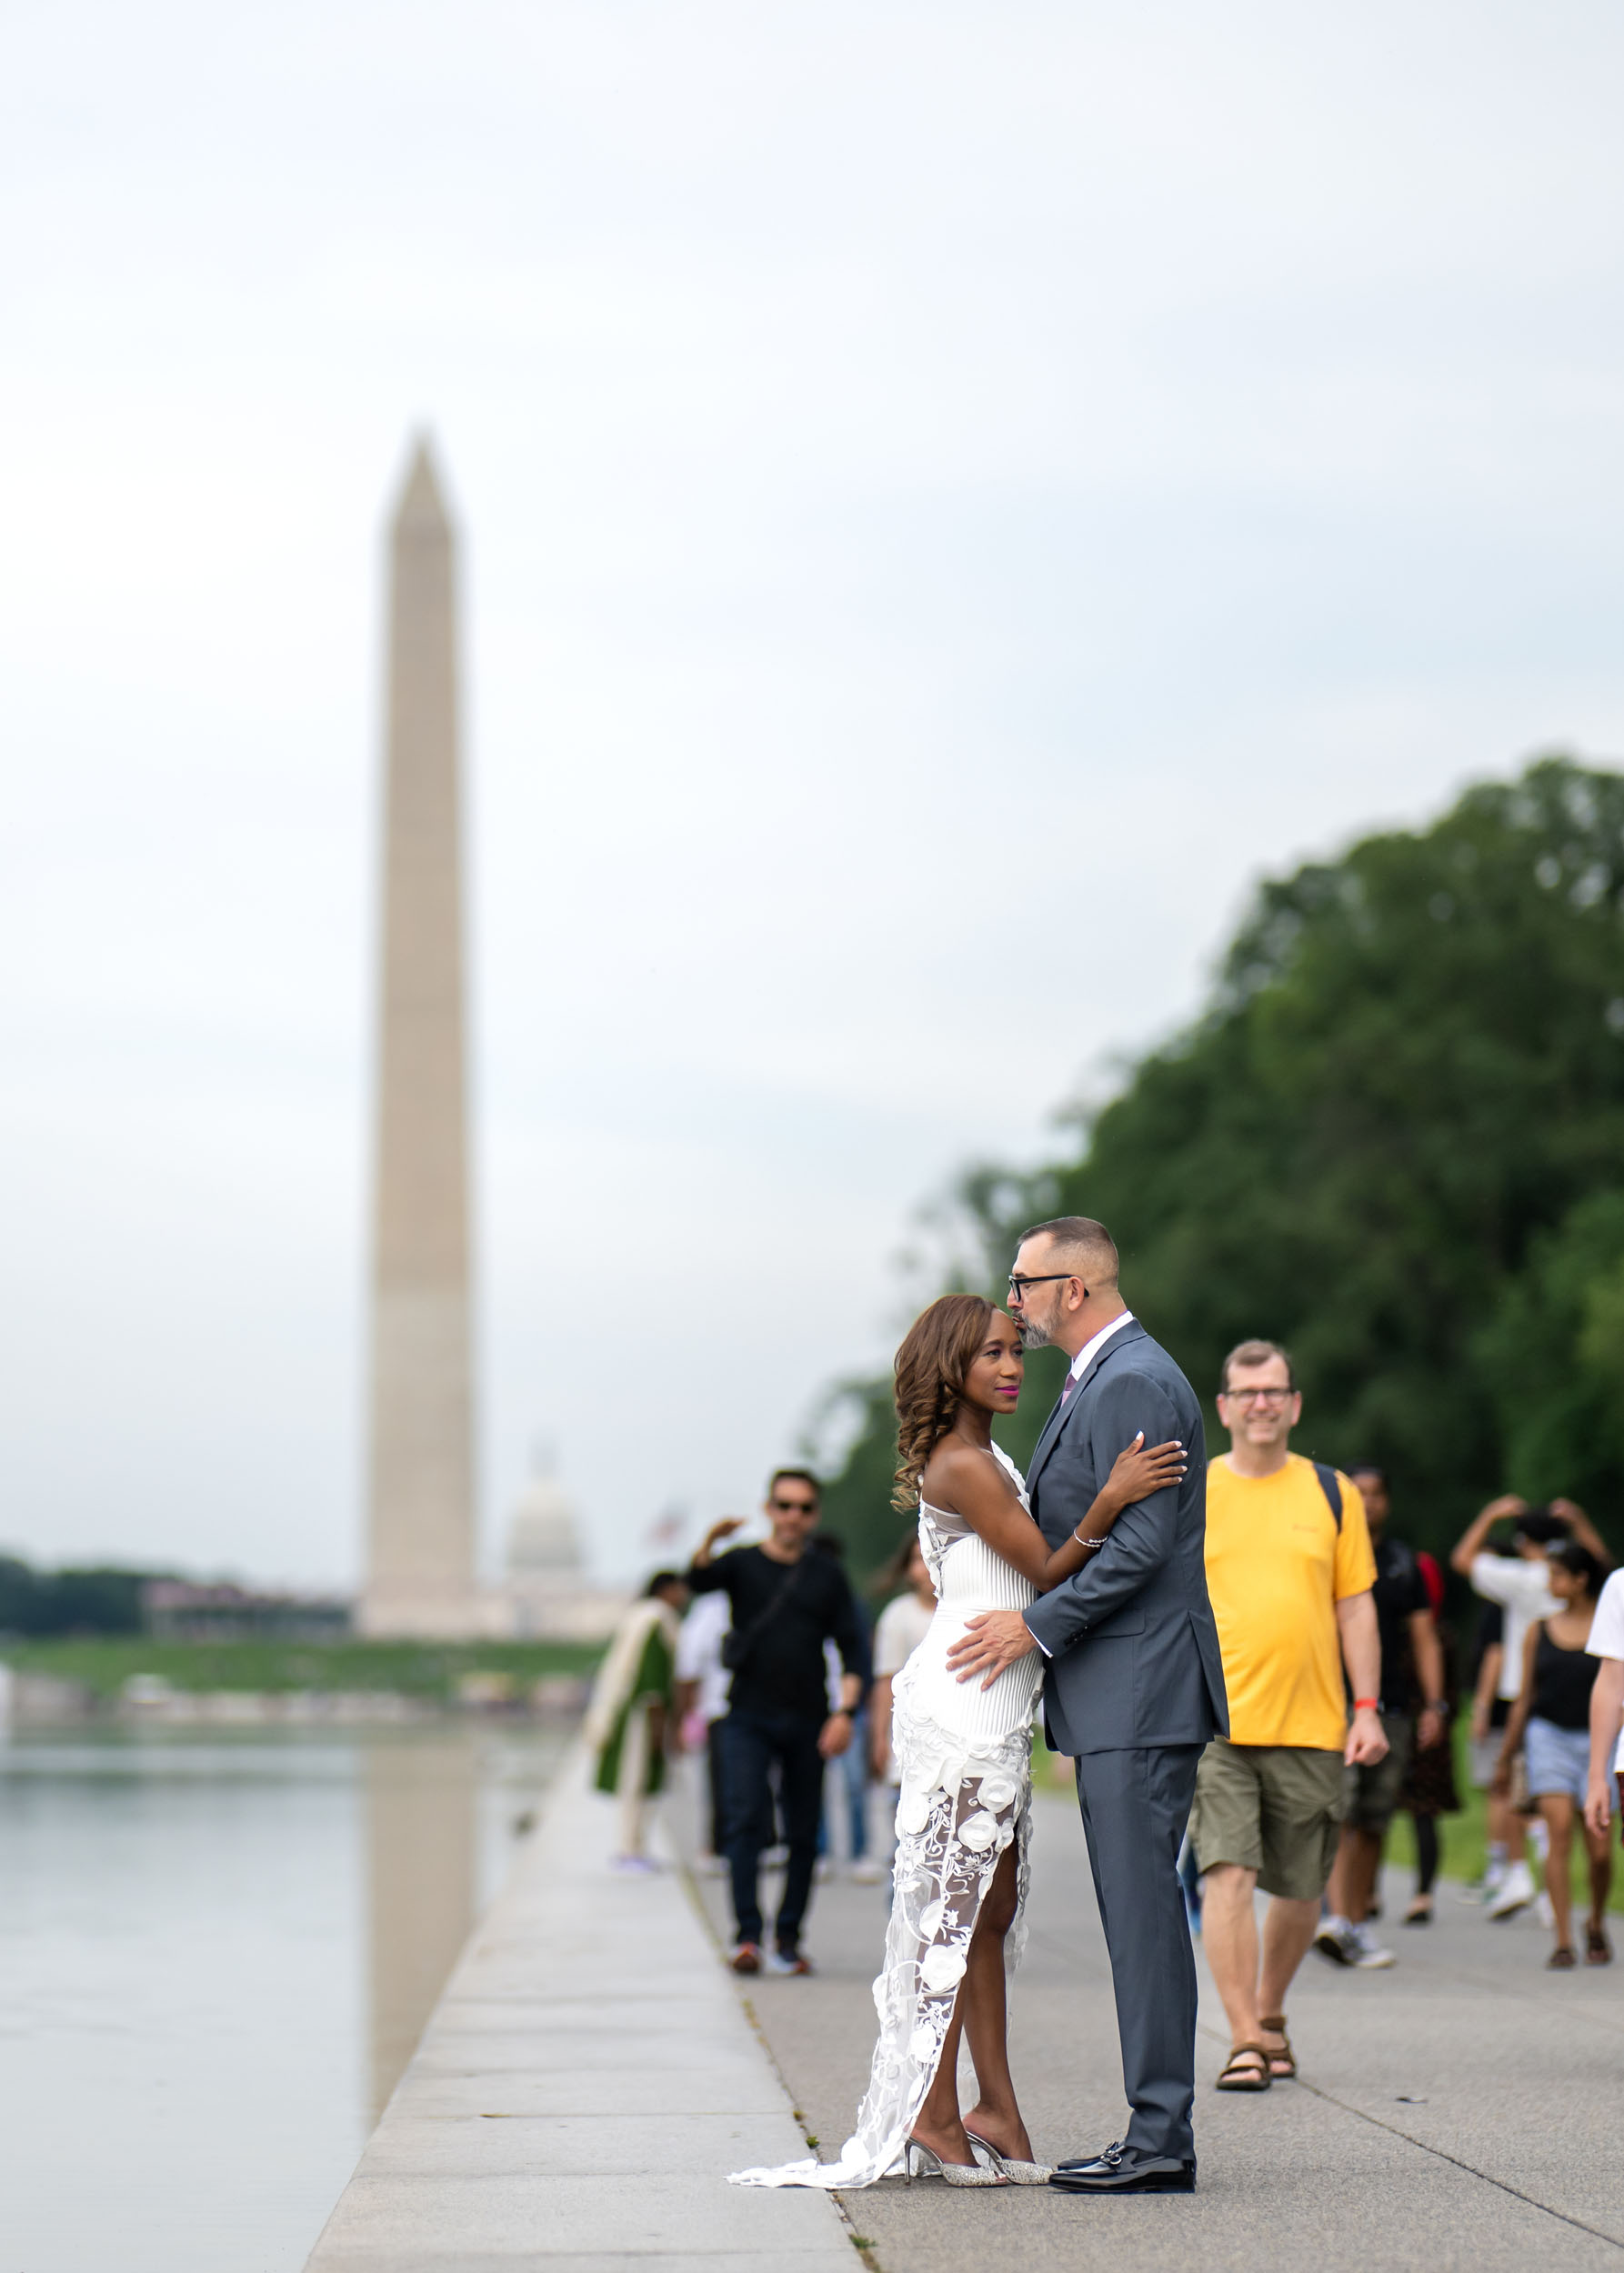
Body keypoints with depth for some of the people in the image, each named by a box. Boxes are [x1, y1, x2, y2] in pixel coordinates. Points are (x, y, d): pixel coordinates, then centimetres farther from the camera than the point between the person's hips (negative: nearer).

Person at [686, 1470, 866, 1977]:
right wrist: (708, 1544, -37)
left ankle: (789, 1938, 13)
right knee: (744, 1821, -14)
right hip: (748, 1720, -2)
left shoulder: (827, 1577, 11)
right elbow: (700, 1581, -15)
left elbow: (851, 1649, 10)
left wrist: (844, 1711, -4)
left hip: (807, 1722, 2)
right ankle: (746, 1935, -16)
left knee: (802, 1834, 4)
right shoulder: (742, 1564, 6)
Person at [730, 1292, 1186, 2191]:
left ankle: (996, 2109, 13)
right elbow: (1046, 1571, -15)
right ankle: (935, 2112, -5)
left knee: (989, 1907, 10)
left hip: (989, 1705, 10)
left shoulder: (983, 1458, 18)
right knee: (957, 1904, -8)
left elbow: (1036, 1569, 23)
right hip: (966, 1704, -10)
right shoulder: (962, 1464, -13)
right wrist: (1109, 1501, -29)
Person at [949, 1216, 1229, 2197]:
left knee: (1145, 1910, -9)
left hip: (1140, 1689, -11)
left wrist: (1037, 1626, -15)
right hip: (1113, 1695, 11)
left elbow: (1142, 1543, -20)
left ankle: (1161, 2142, -7)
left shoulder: (1133, 1382, -14)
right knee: (1137, 1913, 10)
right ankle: (1156, 2133, 14)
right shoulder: (1103, 1380, 20)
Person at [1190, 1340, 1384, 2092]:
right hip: (1215, 1721, -2)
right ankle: (1245, 2042, -12)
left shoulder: (1332, 1493, 8)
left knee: (1300, 1889, 8)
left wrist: (1367, 1708, 3)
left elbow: (1355, 1607, 9)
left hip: (1312, 1724, 2)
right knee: (1226, 1875, -14)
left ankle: (1270, 2013, 31)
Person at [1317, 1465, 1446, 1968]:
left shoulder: (1405, 1562, 14)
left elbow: (1424, 1638, 14)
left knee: (1372, 1824, 6)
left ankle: (1358, 1926, 15)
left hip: (1392, 1707, 4)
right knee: (1336, 1813, -18)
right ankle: (1336, 1918, -27)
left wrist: (1434, 1704, 4)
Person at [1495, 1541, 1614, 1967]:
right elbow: (1524, 1698, 14)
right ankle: (1563, 1941, -12)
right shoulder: (1539, 1631, 8)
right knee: (1560, 1830, -15)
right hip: (1549, 1736, 1)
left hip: (1596, 1740, -1)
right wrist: (1506, 1759, 15)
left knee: (1600, 1847, -4)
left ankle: (1596, 1924, 25)